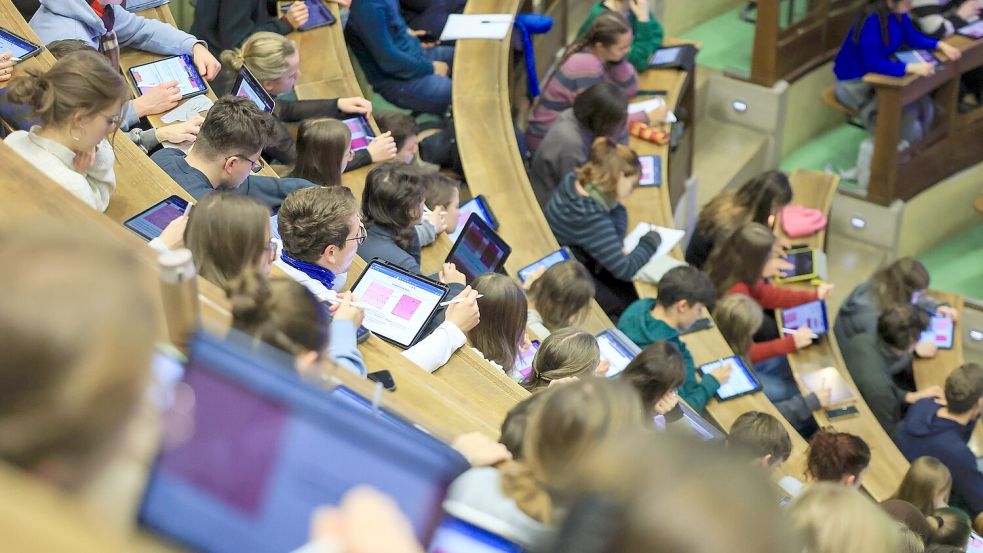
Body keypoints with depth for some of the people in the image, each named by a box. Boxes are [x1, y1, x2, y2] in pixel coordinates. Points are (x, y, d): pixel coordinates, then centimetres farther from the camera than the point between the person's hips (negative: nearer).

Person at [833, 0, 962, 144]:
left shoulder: (898, 13, -7)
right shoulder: (871, 22, -32)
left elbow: (912, 37, 9)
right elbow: (874, 64, -35)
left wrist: (941, 46, -5)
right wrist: (913, 68, -42)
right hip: (854, 83, -8)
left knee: (925, 105, -8)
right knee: (907, 115, -20)